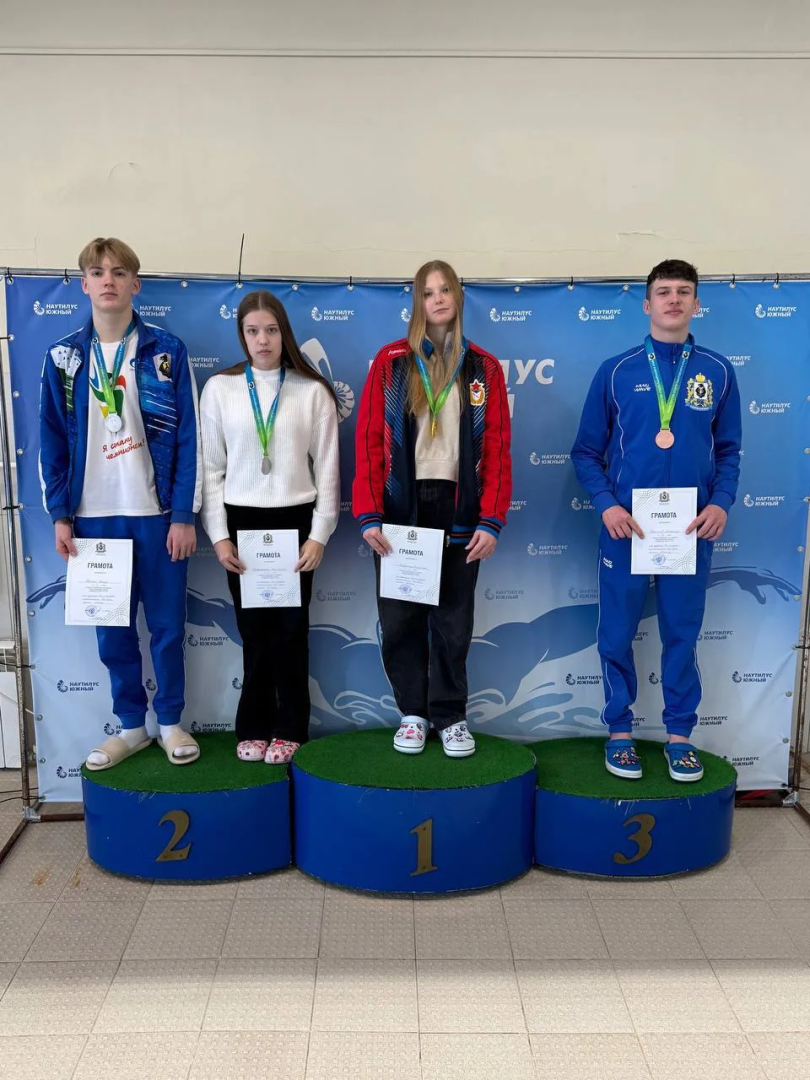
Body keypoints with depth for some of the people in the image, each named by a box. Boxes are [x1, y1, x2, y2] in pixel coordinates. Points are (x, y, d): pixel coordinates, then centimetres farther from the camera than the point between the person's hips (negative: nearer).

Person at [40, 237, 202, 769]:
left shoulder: (167, 351, -1)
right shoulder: (63, 357, 6)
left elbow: (189, 437, -3)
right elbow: (52, 441, 7)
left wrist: (184, 514, -8)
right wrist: (60, 515, 2)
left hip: (157, 512, -2)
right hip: (94, 515, 3)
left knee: (167, 625, 6)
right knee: (112, 629, 10)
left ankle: (171, 721, 24)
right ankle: (131, 726, 25)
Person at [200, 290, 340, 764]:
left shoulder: (312, 390, 1)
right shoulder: (219, 388, 2)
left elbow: (327, 468, 1)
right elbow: (211, 468, 3)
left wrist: (320, 534, -4)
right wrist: (219, 536, -3)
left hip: (295, 522, 0)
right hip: (241, 522, 1)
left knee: (290, 629, 5)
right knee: (254, 629, 7)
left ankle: (289, 729, 19)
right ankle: (254, 727, 22)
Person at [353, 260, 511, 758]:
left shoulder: (485, 368, 5)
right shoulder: (391, 361, 2)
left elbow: (497, 450, 1)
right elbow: (369, 442, -2)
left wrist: (492, 520, -8)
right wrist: (368, 515, -10)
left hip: (459, 511, 0)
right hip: (401, 507, 0)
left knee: (453, 619, 9)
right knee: (401, 617, 7)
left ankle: (451, 715, 24)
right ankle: (413, 712, 25)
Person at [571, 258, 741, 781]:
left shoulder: (718, 372, 5)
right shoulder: (616, 372, 1)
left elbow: (728, 451, 9)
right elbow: (587, 452, 3)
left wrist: (722, 502, -8)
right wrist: (607, 504, -11)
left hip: (692, 528, 1)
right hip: (626, 525, -1)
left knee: (682, 634, 9)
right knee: (617, 635, 6)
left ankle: (680, 734, 25)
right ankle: (620, 730, 23)